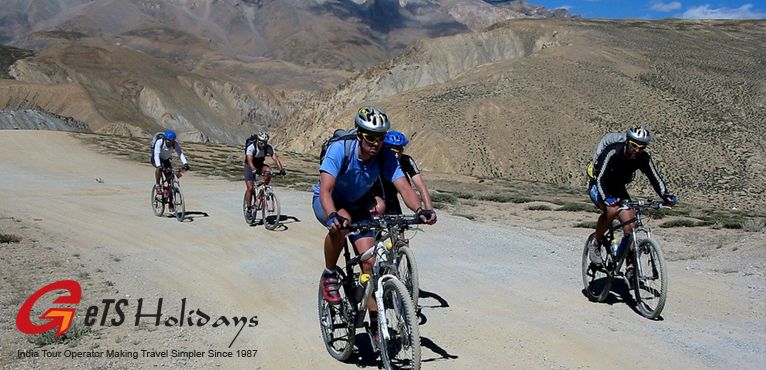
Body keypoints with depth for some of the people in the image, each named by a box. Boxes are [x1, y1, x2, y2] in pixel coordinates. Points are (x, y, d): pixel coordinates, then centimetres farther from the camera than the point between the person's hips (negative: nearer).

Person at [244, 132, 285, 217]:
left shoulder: (269, 147, -20)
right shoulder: (251, 147, -29)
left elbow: (275, 157, -27)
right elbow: (250, 161, -40)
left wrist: (281, 169, -43)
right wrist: (254, 170, -58)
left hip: (260, 165, 3)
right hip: (250, 166, -3)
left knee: (269, 170, -30)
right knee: (250, 188, -12)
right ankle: (249, 208, 2)